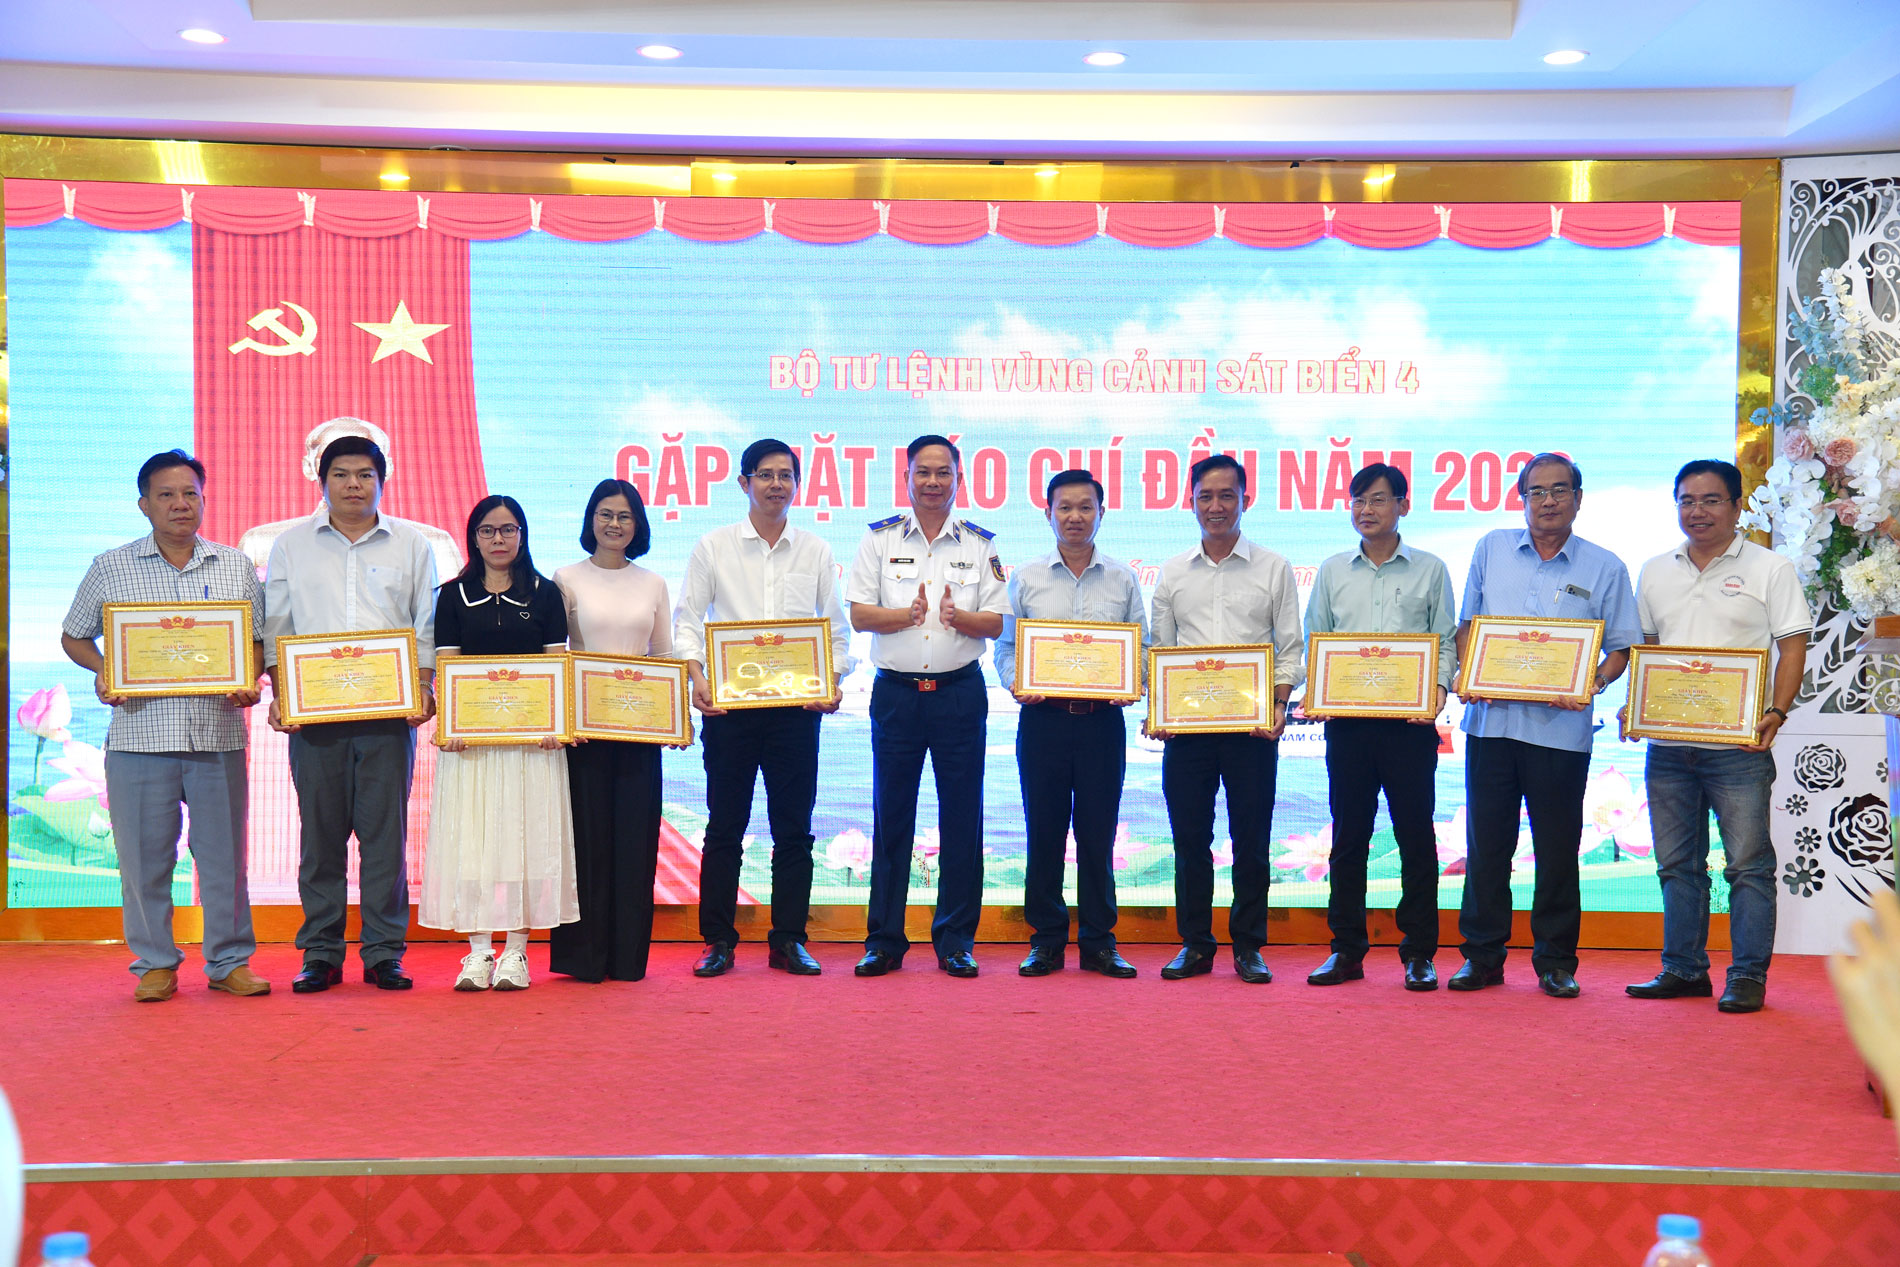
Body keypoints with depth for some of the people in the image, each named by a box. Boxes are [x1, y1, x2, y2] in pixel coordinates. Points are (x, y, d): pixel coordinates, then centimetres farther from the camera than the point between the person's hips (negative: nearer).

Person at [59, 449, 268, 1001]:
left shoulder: (237, 568, 11)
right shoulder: (110, 568, 8)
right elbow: (74, 636, 15)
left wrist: (250, 682, -5)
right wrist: (102, 672, -4)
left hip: (218, 734, 1)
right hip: (140, 733, -1)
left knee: (224, 852, 4)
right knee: (144, 854, 3)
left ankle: (229, 961, 16)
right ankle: (155, 964, 16)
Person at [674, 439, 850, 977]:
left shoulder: (816, 552, 10)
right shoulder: (713, 548, 6)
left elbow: (836, 629, 10)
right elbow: (688, 620, 3)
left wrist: (832, 683, -8)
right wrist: (696, 678, -14)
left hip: (796, 706, 1)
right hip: (729, 704, -1)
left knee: (793, 827, 4)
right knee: (724, 827, 3)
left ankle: (788, 940, 14)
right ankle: (718, 940, 12)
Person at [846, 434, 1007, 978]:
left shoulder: (980, 544, 8)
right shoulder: (880, 538, 7)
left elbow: (996, 623, 3)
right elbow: (859, 613, 1)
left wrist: (959, 617, -17)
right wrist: (908, 614, -17)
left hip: (960, 692, 0)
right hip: (895, 690, 0)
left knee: (961, 816, 2)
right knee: (890, 815, 3)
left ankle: (956, 939, 12)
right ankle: (883, 939, 12)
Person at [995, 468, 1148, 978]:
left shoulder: (1122, 579, 10)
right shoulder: (1026, 578, 8)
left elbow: (1141, 647, 9)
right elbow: (1006, 645, 8)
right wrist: (1017, 684, -10)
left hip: (1103, 720, 0)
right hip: (1043, 717, 0)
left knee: (1098, 834, 3)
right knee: (1043, 833, 3)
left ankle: (1099, 941, 13)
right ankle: (1046, 939, 14)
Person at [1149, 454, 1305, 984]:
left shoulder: (1273, 569, 7)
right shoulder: (1172, 573, 12)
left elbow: (1291, 649, 5)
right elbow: (1159, 651, 13)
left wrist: (1278, 707, -10)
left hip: (1252, 723, -2)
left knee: (1251, 839, 1)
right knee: (1189, 837, 4)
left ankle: (1248, 946, 12)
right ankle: (1194, 944, 14)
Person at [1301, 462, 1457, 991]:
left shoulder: (1430, 570, 8)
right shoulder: (1333, 572, 13)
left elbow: (1446, 641, 7)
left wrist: (1438, 687, -11)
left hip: (1410, 722, -2)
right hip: (1347, 721, 2)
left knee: (1415, 835, 0)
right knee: (1348, 835, 5)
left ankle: (1418, 953, 9)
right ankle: (1346, 950, 12)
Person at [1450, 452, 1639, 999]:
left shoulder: (1604, 568, 4)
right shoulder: (1491, 549, 10)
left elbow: (1622, 647, 5)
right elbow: (1467, 624, 14)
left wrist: (1593, 683, -15)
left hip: (1562, 729, -2)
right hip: (1490, 721, 2)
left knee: (1557, 849, 4)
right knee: (1486, 843, 6)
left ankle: (1556, 962, 16)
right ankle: (1482, 956, 16)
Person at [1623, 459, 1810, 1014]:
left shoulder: (1769, 569, 1)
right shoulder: (1655, 572, 14)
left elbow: (1793, 648, -2)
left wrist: (1776, 712, -16)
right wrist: (1633, 704, 3)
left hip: (1738, 745, -4)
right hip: (1667, 745, 5)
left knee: (1748, 864, -1)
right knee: (1677, 864, 10)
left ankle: (1748, 977, 7)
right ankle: (1683, 969, 20)